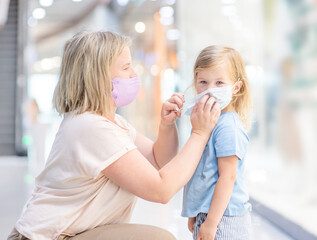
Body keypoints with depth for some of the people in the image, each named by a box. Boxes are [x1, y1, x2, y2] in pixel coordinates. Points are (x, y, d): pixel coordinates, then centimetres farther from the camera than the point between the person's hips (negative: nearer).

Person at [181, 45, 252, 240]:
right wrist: (194, 214, 20)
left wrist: (211, 223, -19)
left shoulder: (228, 127, -17)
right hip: (205, 213, 9)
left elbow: (227, 177, -19)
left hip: (223, 218, -9)